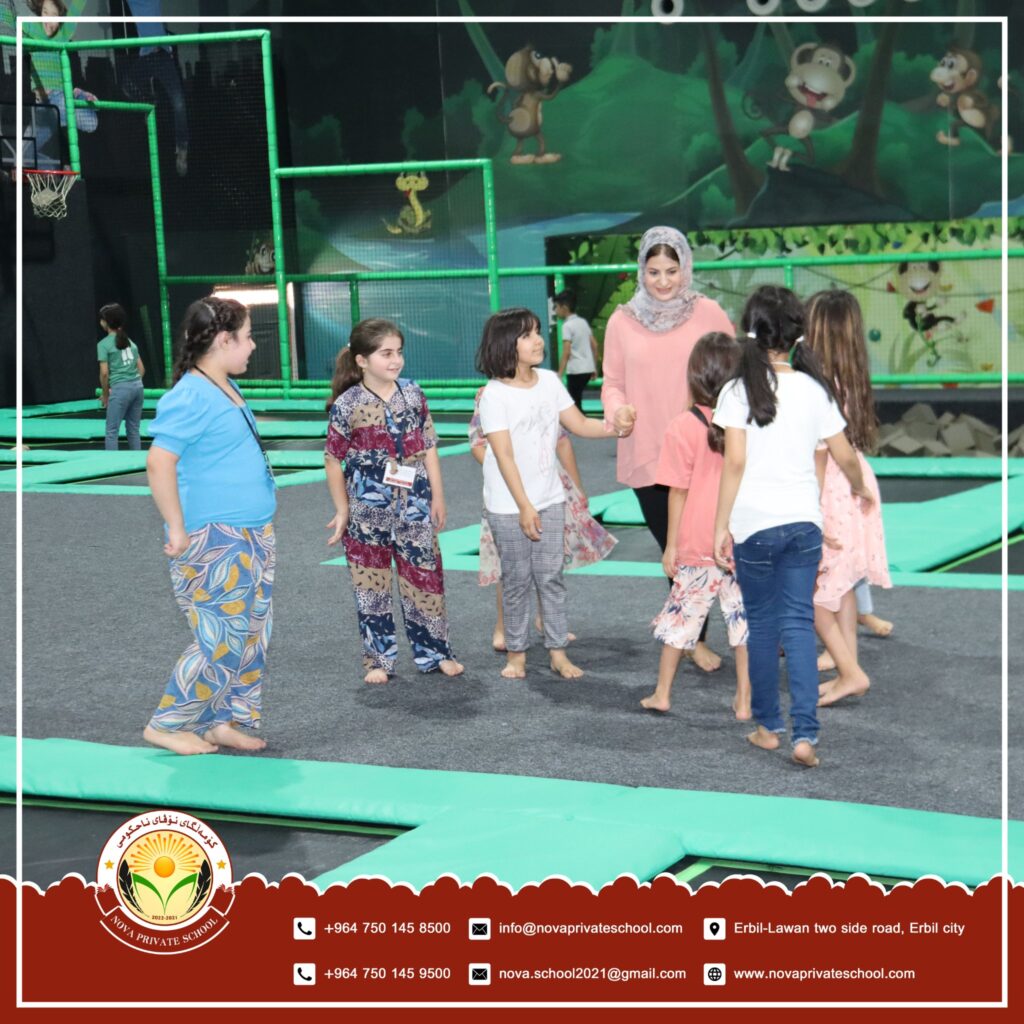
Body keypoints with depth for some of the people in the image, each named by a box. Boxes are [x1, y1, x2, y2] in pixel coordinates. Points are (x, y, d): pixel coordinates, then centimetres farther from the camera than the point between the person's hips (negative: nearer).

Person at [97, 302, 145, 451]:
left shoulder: (104, 344, -2)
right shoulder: (130, 341, 17)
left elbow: (104, 373, -7)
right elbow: (141, 369, 16)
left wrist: (105, 394, 4)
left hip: (120, 389, -6)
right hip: (137, 386, 6)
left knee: (112, 431, -1)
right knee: (133, 429, 12)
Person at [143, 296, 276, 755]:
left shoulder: (226, 389, 12)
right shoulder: (191, 396, -18)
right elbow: (159, 463, -24)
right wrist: (177, 530, -23)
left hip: (253, 537, 9)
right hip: (213, 543, -9)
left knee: (252, 637, 11)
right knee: (222, 642, -5)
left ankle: (227, 720, 22)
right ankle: (168, 725, 9)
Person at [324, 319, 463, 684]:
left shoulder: (413, 394, 1)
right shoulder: (347, 405, -8)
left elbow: (429, 448, 6)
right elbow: (334, 459, -1)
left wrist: (437, 497, 5)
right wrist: (342, 510, 0)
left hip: (414, 506, 2)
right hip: (367, 510, -2)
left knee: (424, 574, 5)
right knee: (371, 584, 6)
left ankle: (434, 653, 19)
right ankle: (379, 659, 17)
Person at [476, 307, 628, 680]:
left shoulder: (549, 382, 4)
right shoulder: (494, 395, -13)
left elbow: (579, 425, 7)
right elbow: (504, 455, -16)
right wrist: (524, 507, -18)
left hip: (549, 498, 5)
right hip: (508, 506, -5)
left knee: (551, 577, 6)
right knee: (517, 580, 4)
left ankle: (558, 652, 12)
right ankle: (516, 653, 16)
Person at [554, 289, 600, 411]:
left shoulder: (567, 325, -11)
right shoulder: (583, 322, 13)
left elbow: (566, 352, -18)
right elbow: (594, 345, 14)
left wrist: (560, 374, -16)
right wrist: (595, 368, 21)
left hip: (575, 370, -8)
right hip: (588, 368, 8)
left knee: (575, 403, -3)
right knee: (576, 400, 19)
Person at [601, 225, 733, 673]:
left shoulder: (708, 313, 1)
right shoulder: (622, 321, 4)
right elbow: (612, 382, 8)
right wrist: (618, 410, -13)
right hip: (647, 458, 2)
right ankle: (694, 638, 26)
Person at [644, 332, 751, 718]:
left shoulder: (684, 426, -12)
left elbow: (678, 492, -8)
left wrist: (671, 544, 1)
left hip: (697, 545, -1)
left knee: (682, 613, 12)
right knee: (744, 617, 8)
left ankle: (662, 693, 20)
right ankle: (744, 700, 11)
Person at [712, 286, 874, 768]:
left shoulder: (739, 391, -6)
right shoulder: (813, 389, 2)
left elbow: (735, 463, -11)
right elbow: (845, 457, 7)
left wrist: (721, 527, -6)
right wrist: (860, 488, 28)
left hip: (754, 524, -2)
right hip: (803, 520, 2)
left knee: (762, 624, 12)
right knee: (798, 623, 5)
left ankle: (768, 726, 21)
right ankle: (805, 734, -5)